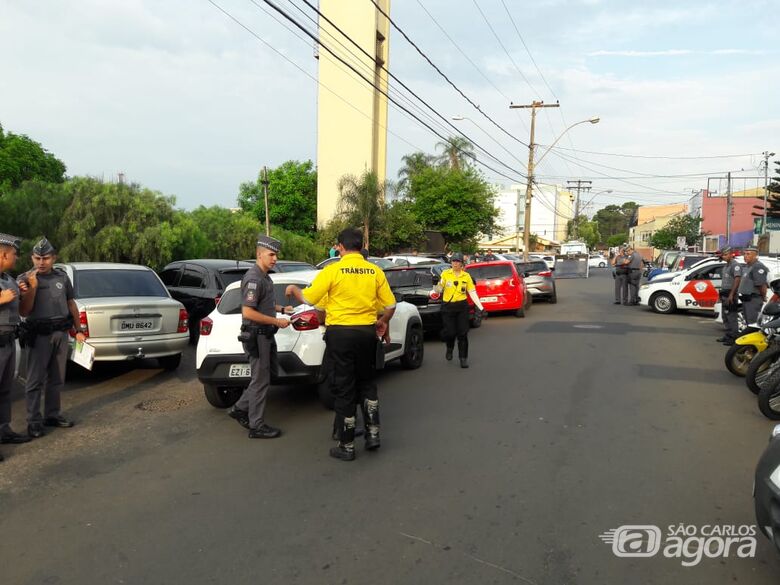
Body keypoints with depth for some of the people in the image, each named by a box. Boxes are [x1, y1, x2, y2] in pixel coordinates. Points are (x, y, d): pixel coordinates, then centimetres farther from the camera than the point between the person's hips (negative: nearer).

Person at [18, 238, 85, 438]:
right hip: (39, 335, -4)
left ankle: (52, 414, 21)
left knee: (56, 378, 11)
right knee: (35, 380, -2)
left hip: (61, 333, 4)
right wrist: (33, 287, -19)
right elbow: (24, 312, -8)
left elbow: (71, 304, 16)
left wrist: (78, 329, 14)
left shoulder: (62, 276, 8)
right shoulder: (25, 278, -3)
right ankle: (34, 421, 4)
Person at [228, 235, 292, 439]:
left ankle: (240, 409, 27)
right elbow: (247, 312, -25)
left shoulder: (264, 277, 12)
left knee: (263, 376, 18)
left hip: (265, 335, 10)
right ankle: (257, 426, 10)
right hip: (256, 335, -10)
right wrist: (276, 321, -20)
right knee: (261, 380, -1)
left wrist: (281, 309, 14)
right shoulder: (253, 279, -19)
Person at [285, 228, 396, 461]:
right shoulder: (375, 271, 0)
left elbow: (308, 298, -6)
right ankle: (373, 433, 20)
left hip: (340, 333, -3)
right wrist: (383, 322, 23)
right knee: (366, 382, 22)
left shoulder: (333, 270, -10)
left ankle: (347, 446, 14)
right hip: (367, 332, 3)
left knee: (344, 388, 6)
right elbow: (390, 305, 3)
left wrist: (293, 289, 15)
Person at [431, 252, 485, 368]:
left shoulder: (466, 276, 4)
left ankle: (463, 358, 10)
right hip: (448, 307, -1)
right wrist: (436, 285, -27)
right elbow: (438, 290, -4)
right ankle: (450, 348, 32)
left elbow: (472, 293, 3)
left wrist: (480, 307, -3)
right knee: (449, 332, -2)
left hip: (462, 307, 1)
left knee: (462, 333, -1)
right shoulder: (445, 274, 1)